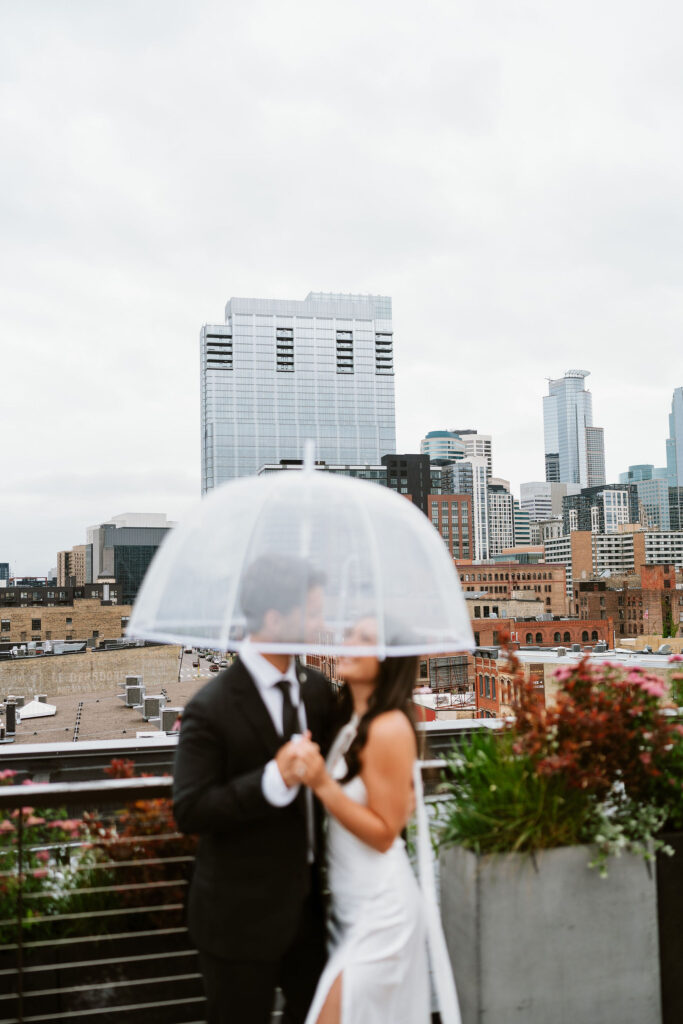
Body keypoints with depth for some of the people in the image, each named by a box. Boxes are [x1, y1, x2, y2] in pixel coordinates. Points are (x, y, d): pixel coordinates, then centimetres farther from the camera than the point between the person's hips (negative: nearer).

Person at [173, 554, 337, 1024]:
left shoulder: (318, 688, -2)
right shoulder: (211, 709, -23)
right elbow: (190, 810, -24)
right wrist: (273, 780, -35)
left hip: (306, 900, 7)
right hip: (241, 915, -6)